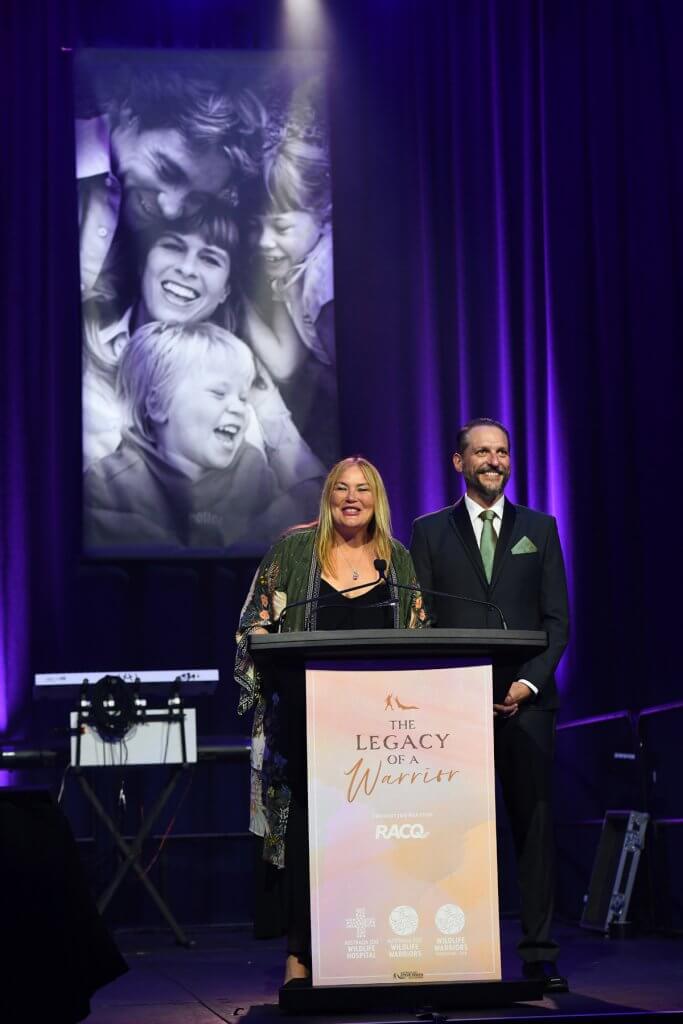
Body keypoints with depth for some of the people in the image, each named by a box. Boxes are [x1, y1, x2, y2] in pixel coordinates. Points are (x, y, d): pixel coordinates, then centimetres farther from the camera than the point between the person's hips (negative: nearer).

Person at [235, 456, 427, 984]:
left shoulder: (398, 559, 11)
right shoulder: (293, 550, 5)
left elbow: (420, 637, 13)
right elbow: (257, 623, 3)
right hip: (307, 712, -2)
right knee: (306, 826, -6)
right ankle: (300, 955, -2)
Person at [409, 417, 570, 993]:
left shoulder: (539, 529, 13)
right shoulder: (430, 531, 10)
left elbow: (558, 619, 9)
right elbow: (419, 621, 5)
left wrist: (530, 681, -5)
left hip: (526, 700, 1)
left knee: (535, 822, -1)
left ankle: (539, 952, 3)